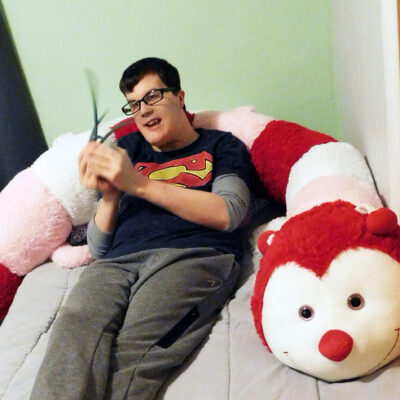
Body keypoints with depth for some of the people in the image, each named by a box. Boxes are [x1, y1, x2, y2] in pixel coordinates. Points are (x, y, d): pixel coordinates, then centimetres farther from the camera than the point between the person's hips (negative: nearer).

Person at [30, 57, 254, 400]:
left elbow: (229, 213, -1)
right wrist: (109, 196, 4)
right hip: (118, 262, 3)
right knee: (74, 329, -32)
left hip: (194, 255, -2)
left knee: (134, 352, -34)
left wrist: (140, 184, -4)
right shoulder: (128, 149, 29)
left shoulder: (221, 146, 21)